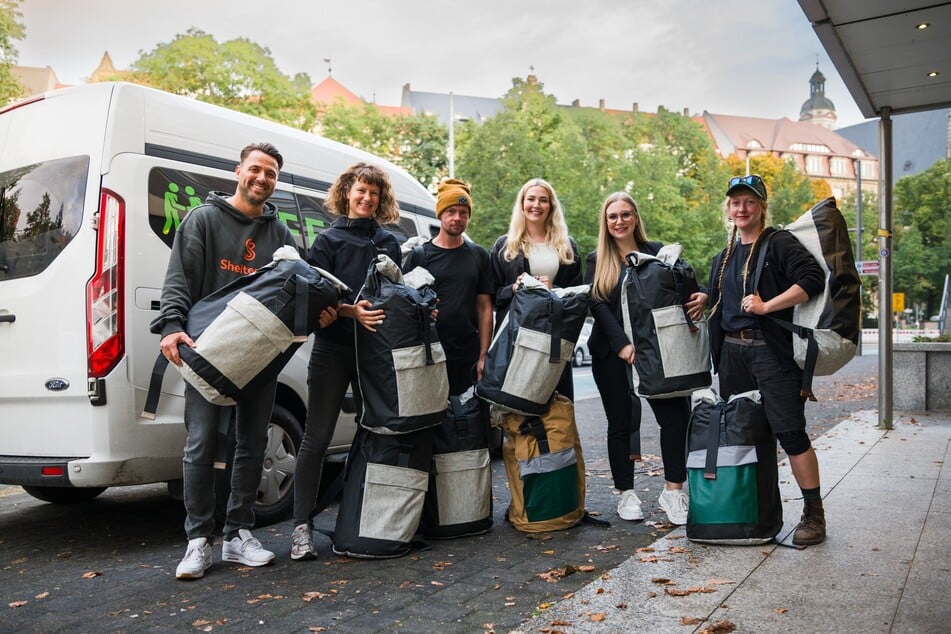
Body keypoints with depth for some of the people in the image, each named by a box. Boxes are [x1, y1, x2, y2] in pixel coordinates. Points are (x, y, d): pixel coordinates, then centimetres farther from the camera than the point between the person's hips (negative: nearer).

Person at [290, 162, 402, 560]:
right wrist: (351, 311, -21)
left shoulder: (388, 243, 15)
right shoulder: (328, 240, 5)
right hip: (333, 348, -3)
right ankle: (302, 526, 2)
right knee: (317, 436, -3)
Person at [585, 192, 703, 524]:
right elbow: (598, 305, -2)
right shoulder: (596, 260, 8)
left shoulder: (656, 251, 10)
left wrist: (697, 301, -15)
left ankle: (673, 490, 5)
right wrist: (622, 345, -14)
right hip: (612, 353, 0)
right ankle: (627, 494, 16)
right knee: (620, 423, 5)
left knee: (674, 415, -9)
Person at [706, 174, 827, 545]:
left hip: (772, 350, -7)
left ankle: (813, 513, 3)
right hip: (733, 351, 7)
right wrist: (718, 360, 17)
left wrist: (766, 306, -20)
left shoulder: (779, 244, -2)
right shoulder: (724, 258, 19)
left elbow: (813, 278, -18)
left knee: (789, 430, -8)